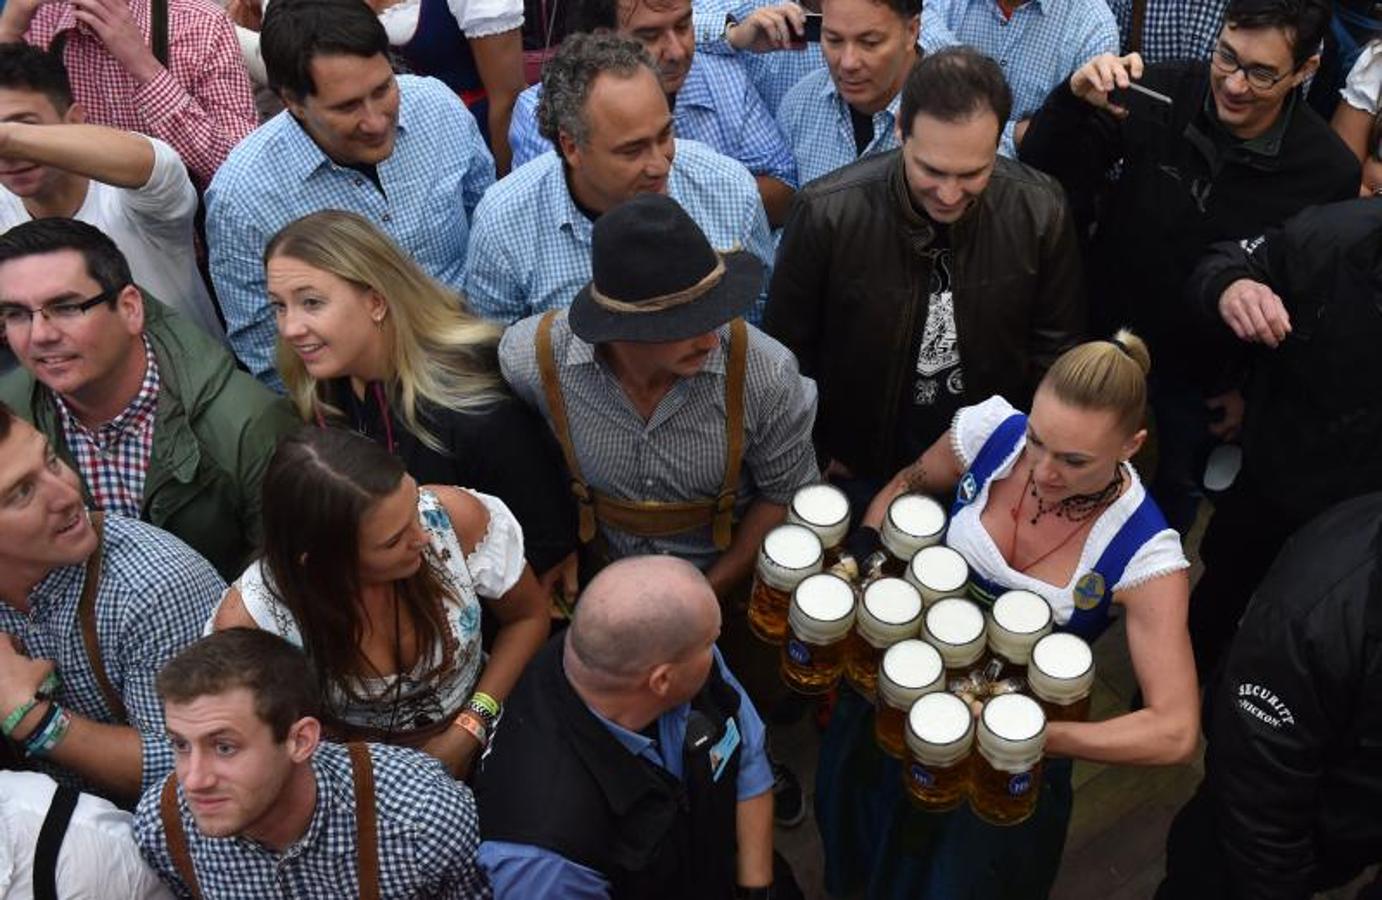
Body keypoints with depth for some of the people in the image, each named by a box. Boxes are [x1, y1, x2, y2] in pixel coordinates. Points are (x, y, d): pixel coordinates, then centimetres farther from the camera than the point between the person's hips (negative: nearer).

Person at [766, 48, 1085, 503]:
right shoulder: (826, 213, -24)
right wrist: (818, 457, -5)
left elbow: (1054, 350, -4)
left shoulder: (1041, 212, -18)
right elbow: (788, 350, -11)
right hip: (861, 470, -1)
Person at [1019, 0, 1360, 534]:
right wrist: (1074, 100, -38)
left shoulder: (1329, 171, -18)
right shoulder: (1162, 94, -19)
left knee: (1176, 493, 23)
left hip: (1201, 376, 0)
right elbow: (1045, 170, -19)